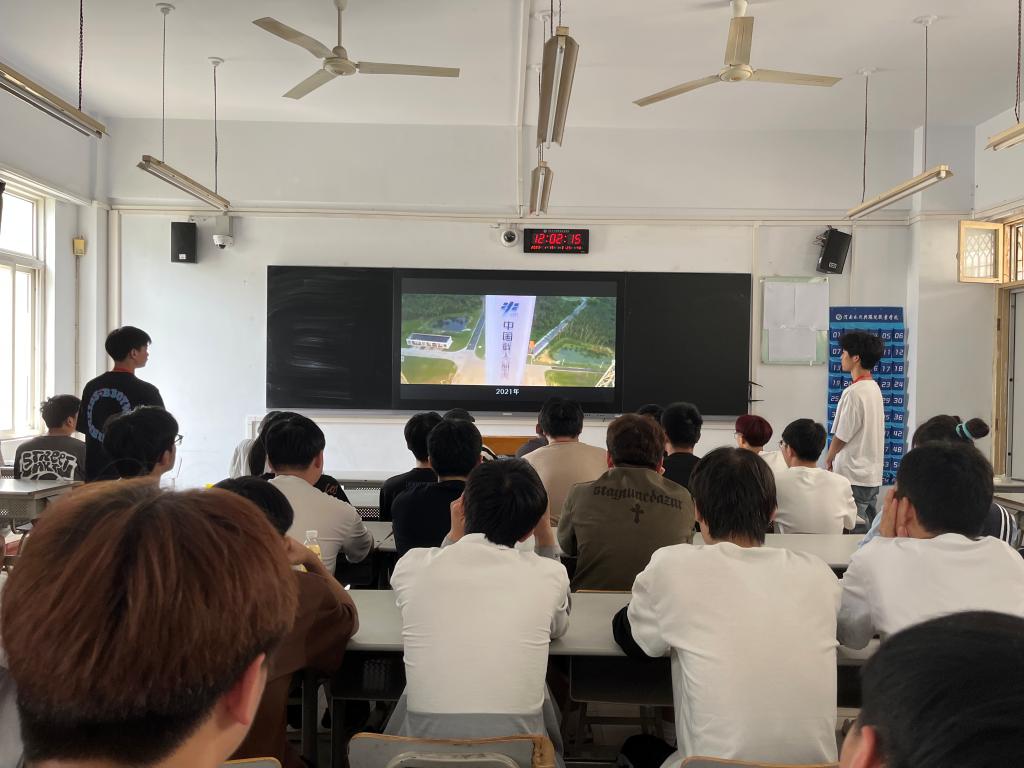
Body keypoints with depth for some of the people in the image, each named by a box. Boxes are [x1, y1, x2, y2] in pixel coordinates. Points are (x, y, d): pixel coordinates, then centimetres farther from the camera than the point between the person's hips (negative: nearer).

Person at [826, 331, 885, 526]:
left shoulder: (853, 393, -19)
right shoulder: (875, 388, 9)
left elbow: (841, 436, -14)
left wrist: (829, 459, 5)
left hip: (854, 476, -9)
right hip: (873, 474, 9)